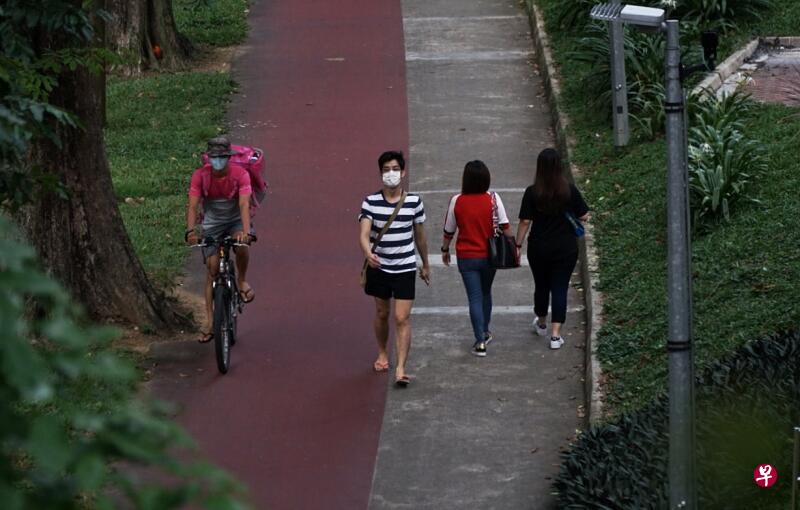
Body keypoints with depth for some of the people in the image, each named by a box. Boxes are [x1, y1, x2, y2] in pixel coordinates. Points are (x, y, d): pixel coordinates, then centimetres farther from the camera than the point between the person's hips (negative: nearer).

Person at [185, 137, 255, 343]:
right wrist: (191, 230, -44)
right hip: (212, 223, 1)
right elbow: (192, 205, -26)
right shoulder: (200, 175, -19)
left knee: (242, 246, -34)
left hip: (235, 220, -1)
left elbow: (244, 204, -33)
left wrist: (245, 230, -49)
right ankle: (209, 321, -1)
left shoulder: (240, 174, -22)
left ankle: (242, 280, -5)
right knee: (212, 269, -6)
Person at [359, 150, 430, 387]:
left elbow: (420, 235, 8)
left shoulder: (414, 201, -5)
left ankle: (400, 368, -11)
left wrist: (425, 265, 17)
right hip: (379, 267, 1)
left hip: (405, 269, -1)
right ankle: (382, 354, 40)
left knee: (402, 318, -9)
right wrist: (368, 254, -42)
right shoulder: (371, 202, -9)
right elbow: (364, 234, -21)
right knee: (382, 314, 17)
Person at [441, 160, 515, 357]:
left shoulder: (457, 201, -10)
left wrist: (445, 249, 16)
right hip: (489, 256, 2)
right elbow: (505, 227, -9)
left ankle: (480, 342, -5)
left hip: (466, 257, -2)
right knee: (486, 293, 23)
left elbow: (449, 230, 0)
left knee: (475, 298, 1)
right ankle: (485, 332, 38)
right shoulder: (493, 199, -10)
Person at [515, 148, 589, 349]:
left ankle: (541, 324, 41)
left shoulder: (532, 192, -12)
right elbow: (584, 216, -5)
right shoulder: (570, 190, -10)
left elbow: (525, 221, -11)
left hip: (539, 248, 0)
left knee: (541, 286, 20)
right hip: (566, 248, 0)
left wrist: (518, 245, -1)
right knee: (560, 288, 4)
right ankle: (555, 335, -3)